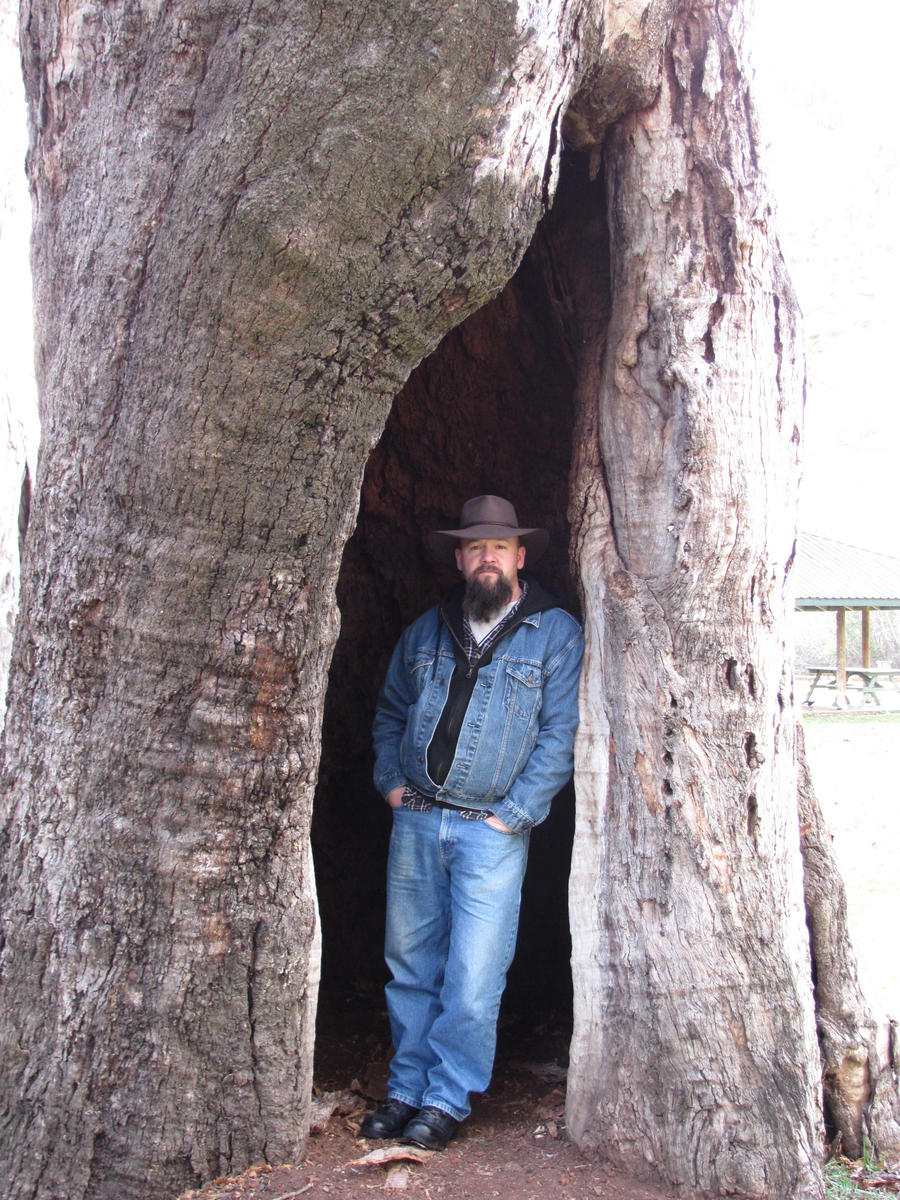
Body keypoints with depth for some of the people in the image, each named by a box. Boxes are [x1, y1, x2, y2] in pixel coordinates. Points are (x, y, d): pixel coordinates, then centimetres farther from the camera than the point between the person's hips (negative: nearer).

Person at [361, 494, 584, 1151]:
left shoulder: (556, 634, -2)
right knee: (410, 964, 10)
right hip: (416, 820, 4)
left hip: (492, 829, -4)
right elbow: (391, 710, 21)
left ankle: (448, 1100, 13)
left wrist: (514, 814, -11)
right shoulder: (427, 630, 12)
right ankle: (407, 1090, 23)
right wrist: (391, 780, 8)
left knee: (473, 975, -1)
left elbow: (560, 734, -7)